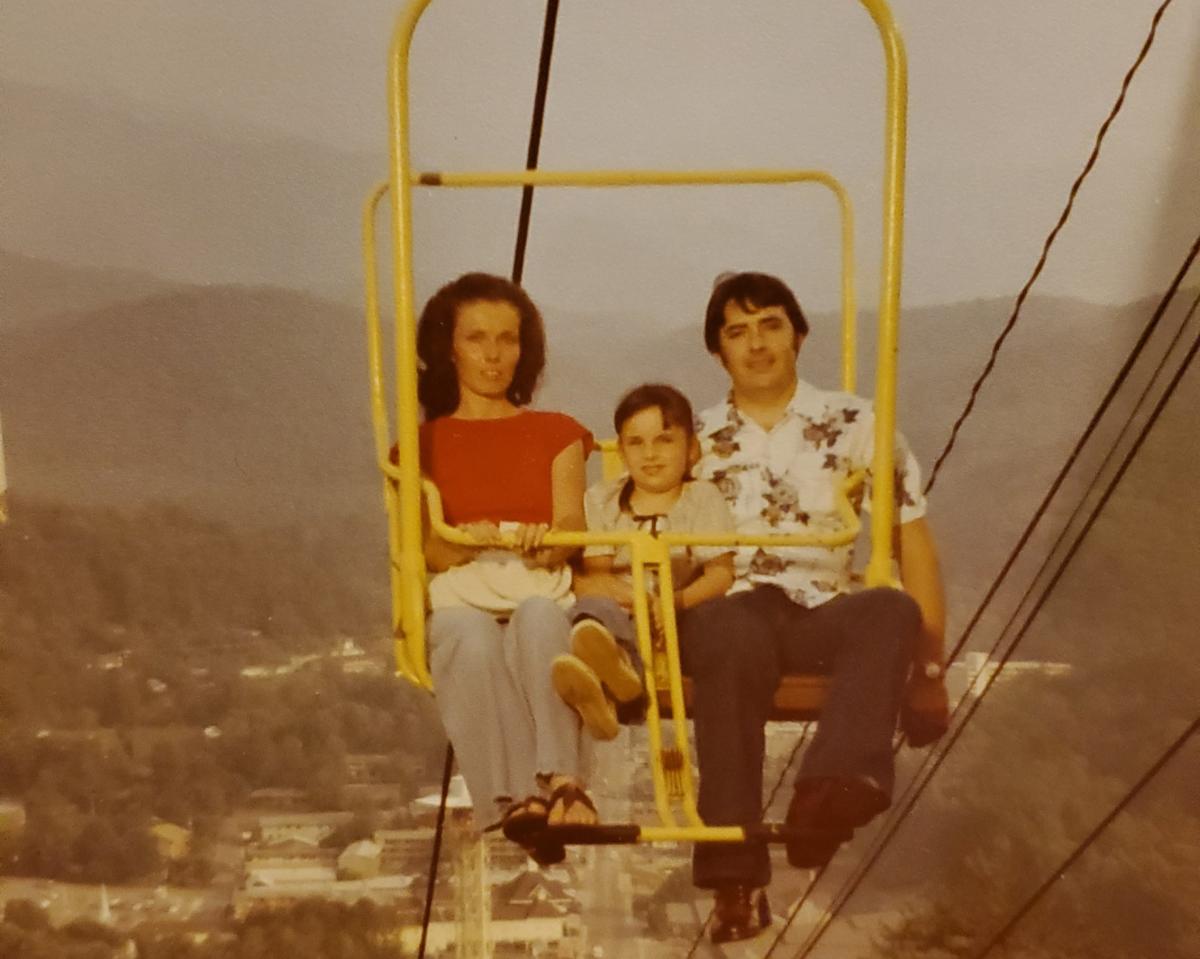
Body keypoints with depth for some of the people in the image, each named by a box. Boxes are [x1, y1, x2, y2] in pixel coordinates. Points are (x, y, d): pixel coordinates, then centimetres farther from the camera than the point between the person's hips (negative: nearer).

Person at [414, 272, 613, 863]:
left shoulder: (555, 434, 24)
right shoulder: (424, 444, 22)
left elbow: (572, 525, 5)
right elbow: (422, 545, 6)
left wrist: (545, 541, -21)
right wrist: (461, 544, -20)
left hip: (541, 593, 0)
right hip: (460, 597, 0)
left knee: (538, 618, -39)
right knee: (474, 638, -39)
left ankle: (559, 779, -53)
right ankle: (517, 799, -53)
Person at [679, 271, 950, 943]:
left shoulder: (854, 425, 12)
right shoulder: (697, 442, 14)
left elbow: (912, 538, 7)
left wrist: (929, 664, -3)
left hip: (825, 613, 1)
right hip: (728, 613, -1)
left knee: (892, 611, -33)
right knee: (736, 638, -38)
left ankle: (833, 793, -58)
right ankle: (735, 875, -37)